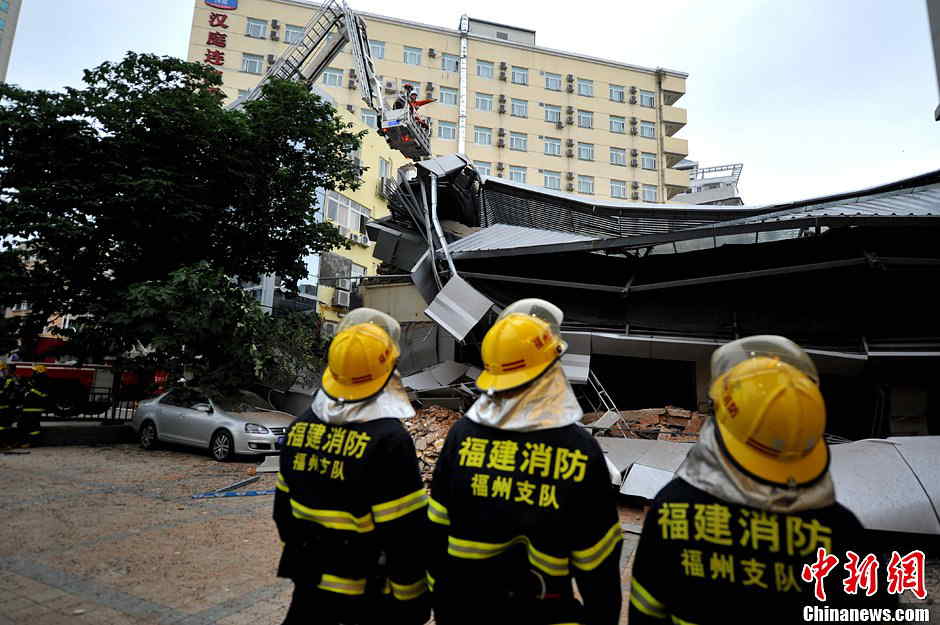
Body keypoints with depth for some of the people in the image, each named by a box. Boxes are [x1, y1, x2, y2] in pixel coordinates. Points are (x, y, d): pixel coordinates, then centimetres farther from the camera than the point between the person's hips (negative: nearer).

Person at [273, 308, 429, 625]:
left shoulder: (302, 426, -3)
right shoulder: (388, 438, -23)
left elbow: (283, 505, 8)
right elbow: (405, 533, -21)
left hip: (311, 579, 5)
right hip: (367, 594, -5)